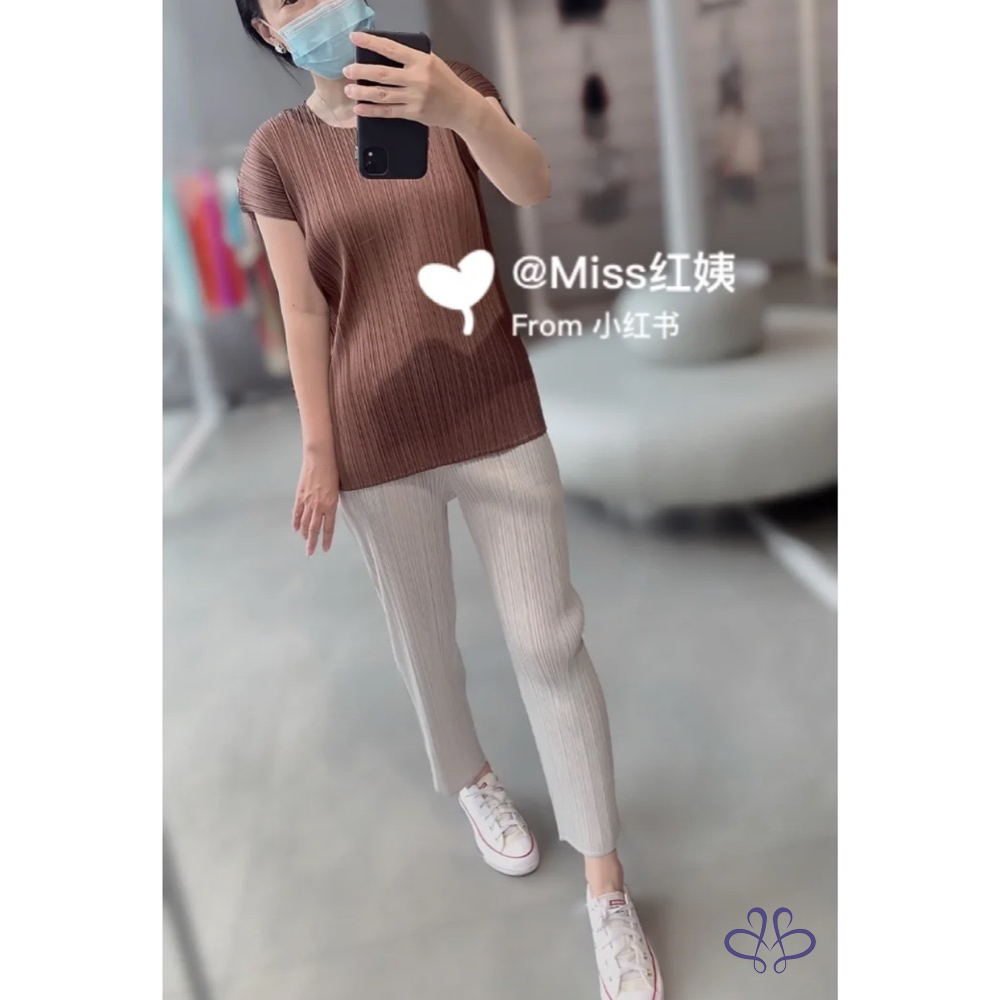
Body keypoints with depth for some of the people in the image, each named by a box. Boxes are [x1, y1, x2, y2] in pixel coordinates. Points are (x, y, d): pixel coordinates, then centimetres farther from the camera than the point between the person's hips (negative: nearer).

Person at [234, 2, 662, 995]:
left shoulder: (451, 86, 3)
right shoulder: (277, 151, 1)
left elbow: (535, 188, -15)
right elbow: (303, 313, -1)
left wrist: (460, 109, -34)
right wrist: (318, 449, -3)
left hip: (500, 415, 0)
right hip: (380, 439, 0)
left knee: (549, 639, 1)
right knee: (424, 636, 15)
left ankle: (606, 886, 18)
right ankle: (470, 780, 46)